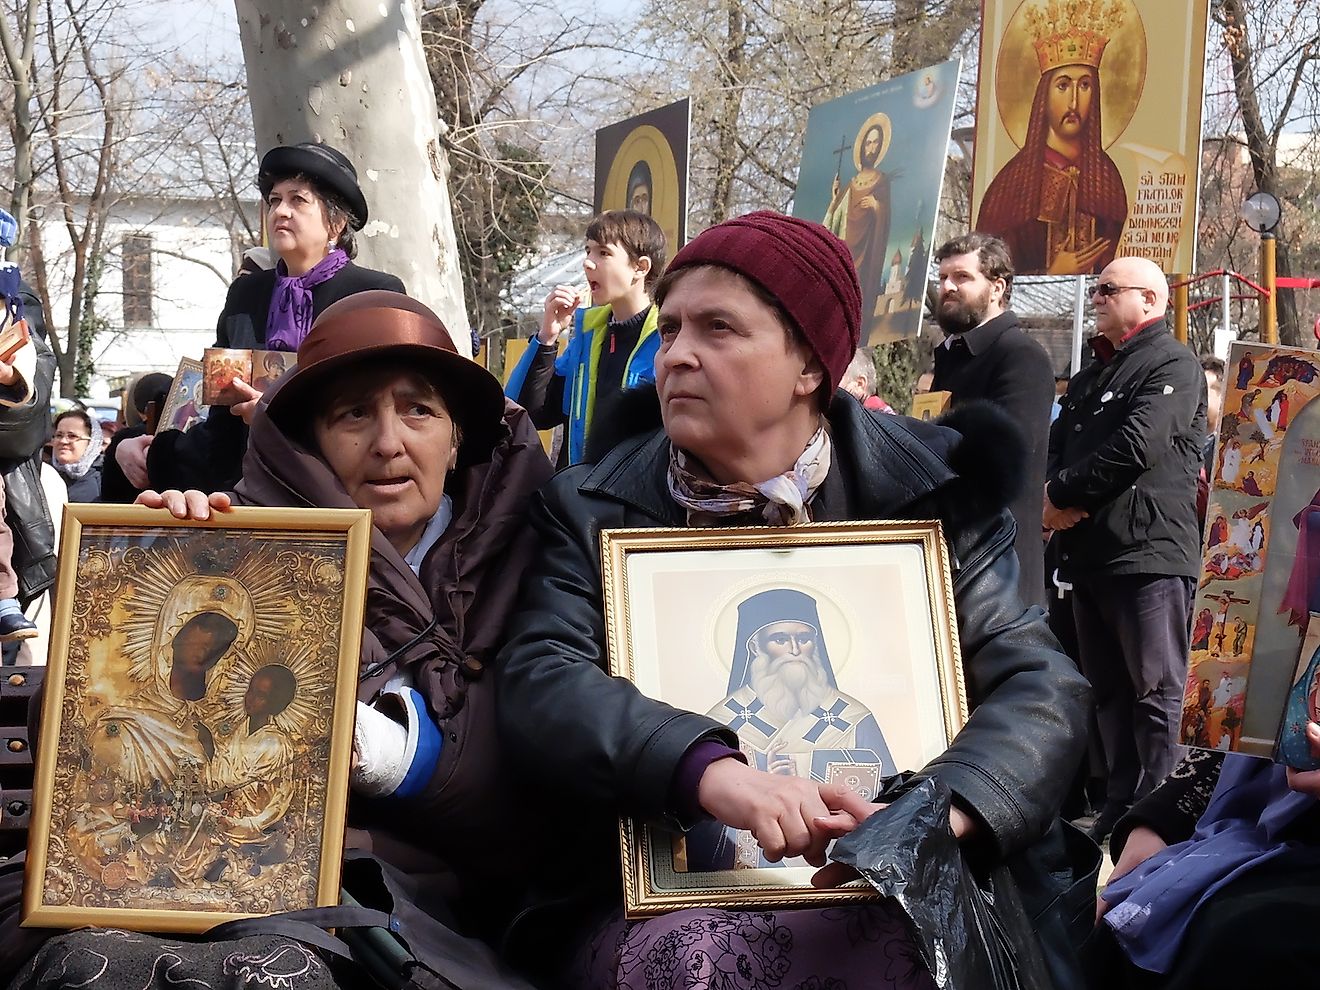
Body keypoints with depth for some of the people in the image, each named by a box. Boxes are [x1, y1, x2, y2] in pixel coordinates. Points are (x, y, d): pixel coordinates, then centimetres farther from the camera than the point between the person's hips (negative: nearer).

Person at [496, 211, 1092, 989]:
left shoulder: (927, 493, 4)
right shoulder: (592, 510, 5)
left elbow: (1041, 681, -5)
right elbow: (540, 685, -12)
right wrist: (709, 771, -33)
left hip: (875, 890, 1)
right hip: (657, 897, 0)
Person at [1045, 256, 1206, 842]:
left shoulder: (1172, 365, -4)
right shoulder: (1091, 377, 24)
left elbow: (1138, 446, -17)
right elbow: (1057, 447, 17)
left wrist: (1062, 494, -8)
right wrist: (1054, 500, -5)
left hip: (1148, 552, -9)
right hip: (1089, 553, 9)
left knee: (1154, 690, -6)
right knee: (1108, 691, 11)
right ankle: (1119, 810, 17)